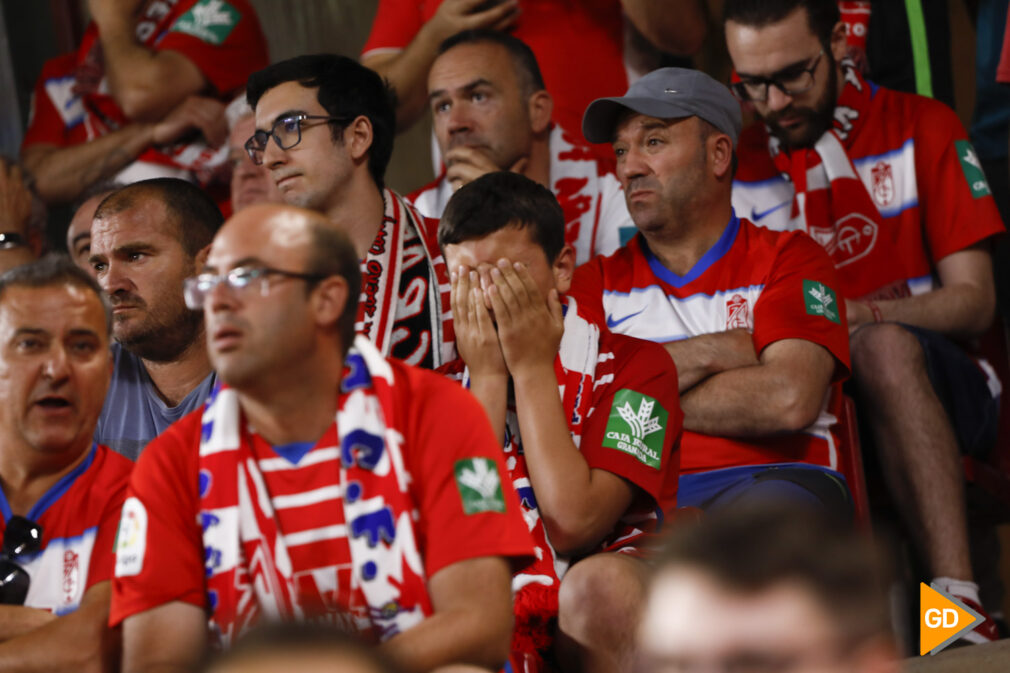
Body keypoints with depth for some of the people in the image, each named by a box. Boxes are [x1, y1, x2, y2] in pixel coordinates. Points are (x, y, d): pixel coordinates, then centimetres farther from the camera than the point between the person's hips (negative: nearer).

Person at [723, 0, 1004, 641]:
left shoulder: (922, 128, 6)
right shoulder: (743, 164, 12)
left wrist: (862, 316, -18)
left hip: (936, 390, -2)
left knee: (884, 345, -36)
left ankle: (957, 604, -47)